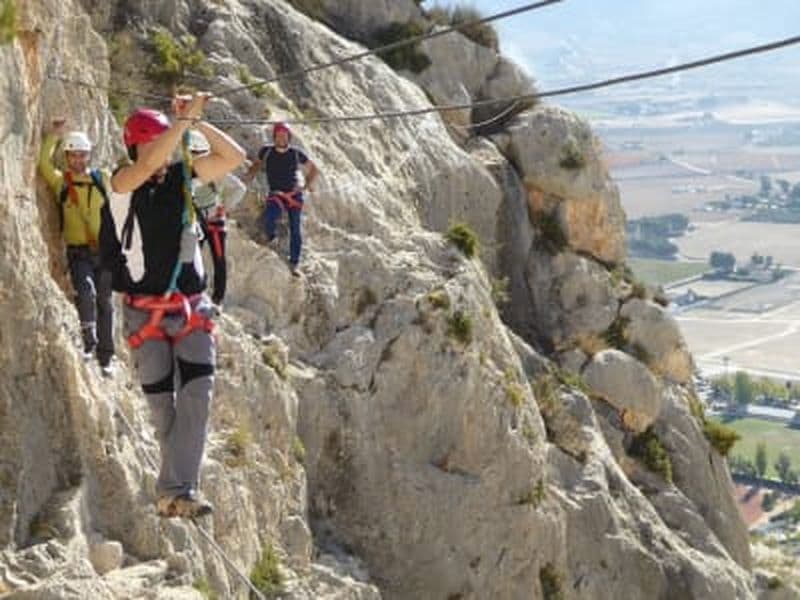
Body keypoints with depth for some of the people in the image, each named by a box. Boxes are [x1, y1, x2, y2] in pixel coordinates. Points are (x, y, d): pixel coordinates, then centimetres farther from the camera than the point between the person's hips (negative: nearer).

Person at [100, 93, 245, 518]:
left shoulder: (182, 176, 5)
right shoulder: (122, 184, -6)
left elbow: (234, 157, 3)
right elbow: (149, 165, -28)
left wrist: (197, 122, -7)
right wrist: (186, 118, -24)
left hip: (191, 308, 2)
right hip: (145, 312, -2)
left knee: (196, 393, -14)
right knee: (161, 403, 4)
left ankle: (178, 490, -17)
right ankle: (175, 487, 21)